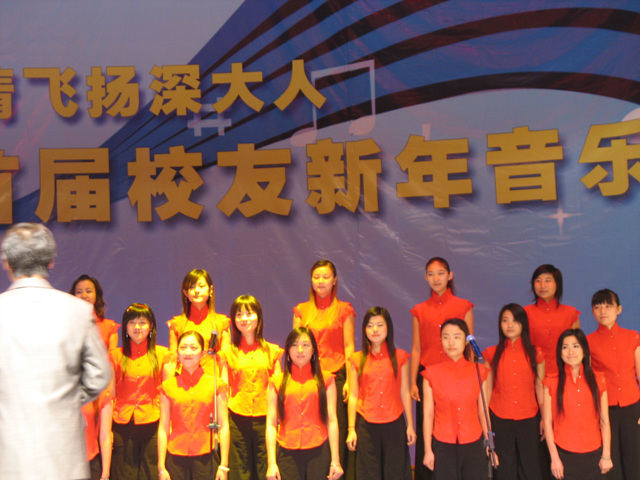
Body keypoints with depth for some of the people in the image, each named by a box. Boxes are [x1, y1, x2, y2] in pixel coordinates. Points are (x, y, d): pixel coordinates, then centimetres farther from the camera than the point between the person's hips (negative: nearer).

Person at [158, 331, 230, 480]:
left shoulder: (215, 384, 3)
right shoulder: (168, 387, 6)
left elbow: (223, 427, 2)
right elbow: (163, 429, 6)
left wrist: (224, 465, -2)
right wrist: (161, 468, 2)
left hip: (206, 459, -1)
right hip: (176, 460, 1)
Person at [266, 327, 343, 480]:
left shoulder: (326, 380, 9)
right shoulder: (277, 382, 9)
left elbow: (332, 421, 4)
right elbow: (271, 423, 5)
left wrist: (335, 461, -1)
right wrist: (271, 463, -2)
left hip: (319, 454, 0)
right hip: (287, 455, 0)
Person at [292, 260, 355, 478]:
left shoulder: (344, 310, 6)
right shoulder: (301, 310, 12)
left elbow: (349, 347, 2)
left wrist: (349, 380, -7)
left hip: (335, 376, -2)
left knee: (337, 431, -4)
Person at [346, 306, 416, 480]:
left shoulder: (400, 357, 4)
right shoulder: (357, 360, 3)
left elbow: (405, 393, 6)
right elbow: (353, 396, 4)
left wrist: (410, 425, 5)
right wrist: (351, 429, 2)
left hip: (394, 425, 0)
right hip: (366, 426, 0)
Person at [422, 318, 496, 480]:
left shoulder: (478, 372, 3)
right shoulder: (432, 373, -1)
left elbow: (483, 412, 7)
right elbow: (428, 414, 1)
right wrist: (428, 450, 1)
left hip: (473, 444, 1)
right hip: (443, 446, -1)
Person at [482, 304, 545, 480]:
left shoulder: (535, 353, 4)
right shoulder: (491, 354, 3)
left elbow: (540, 388, 6)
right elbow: (487, 389, 5)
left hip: (529, 419, 0)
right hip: (500, 419, 0)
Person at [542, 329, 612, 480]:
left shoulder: (598, 380, 4)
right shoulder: (552, 383, -1)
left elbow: (604, 420, 4)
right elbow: (547, 422, -2)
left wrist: (606, 456, 0)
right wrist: (554, 458, -5)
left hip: (594, 456, 1)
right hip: (564, 456, -1)